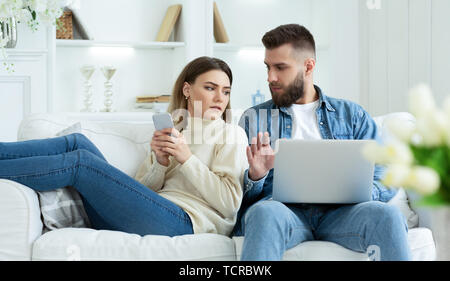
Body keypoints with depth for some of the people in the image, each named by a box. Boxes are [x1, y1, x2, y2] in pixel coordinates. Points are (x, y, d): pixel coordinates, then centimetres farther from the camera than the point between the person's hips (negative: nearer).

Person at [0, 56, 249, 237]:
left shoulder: (231, 134, 12)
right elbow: (141, 192, 18)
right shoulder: (170, 132, 29)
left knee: (79, 161, -19)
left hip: (184, 221, -6)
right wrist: (159, 162, -1)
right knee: (78, 143, -10)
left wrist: (187, 158, -6)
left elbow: (229, 202, -3)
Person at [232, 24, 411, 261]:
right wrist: (255, 176, -11)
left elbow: (385, 182, 11)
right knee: (266, 212, -38)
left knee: (387, 215, -33)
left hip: (337, 212, 1)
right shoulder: (253, 119, 19)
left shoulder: (352, 115, 20)